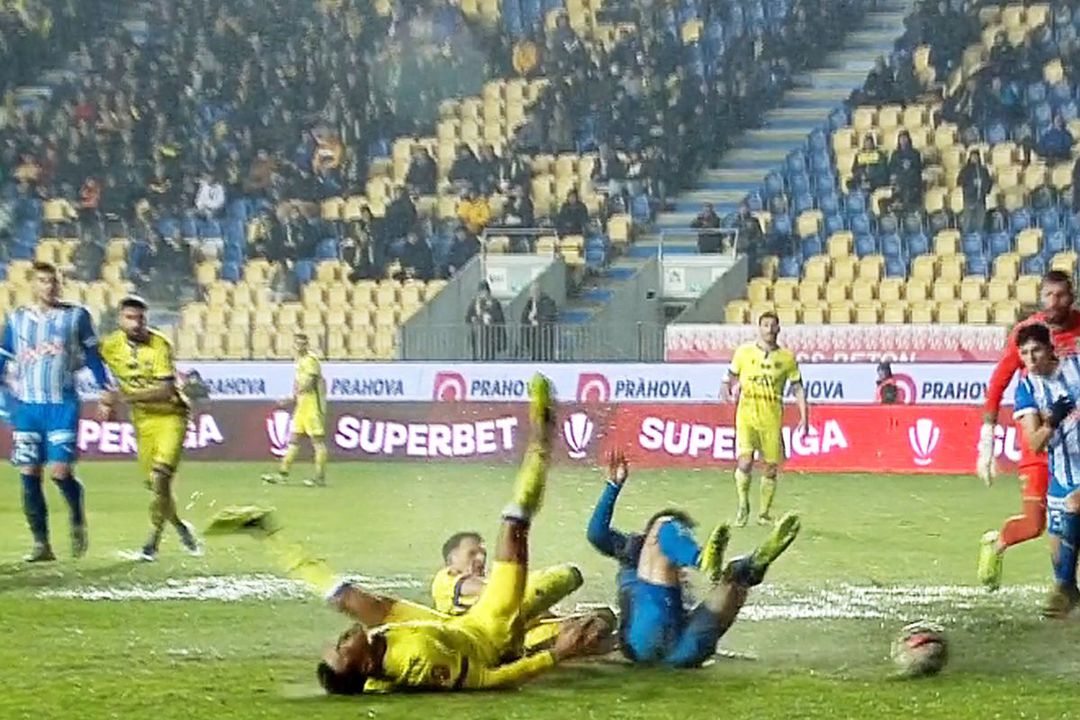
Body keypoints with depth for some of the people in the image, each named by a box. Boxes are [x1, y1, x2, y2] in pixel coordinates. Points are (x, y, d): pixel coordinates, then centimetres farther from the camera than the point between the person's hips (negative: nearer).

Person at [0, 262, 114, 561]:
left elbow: (92, 356, 10)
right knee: (29, 474, -2)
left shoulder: (76, 316, 4)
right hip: (26, 405, 2)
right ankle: (41, 543, 6)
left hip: (62, 405, -2)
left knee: (61, 471, -12)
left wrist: (106, 390, 4)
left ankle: (78, 520, 17)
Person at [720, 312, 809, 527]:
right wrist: (726, 387, -7)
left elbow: (797, 388, 10)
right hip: (747, 414, -1)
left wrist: (804, 416, 2)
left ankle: (764, 513, 19)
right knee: (745, 461, -17)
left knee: (771, 467, 4)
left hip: (772, 418, 1)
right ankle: (743, 506, 4)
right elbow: (731, 376, 15)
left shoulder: (787, 357, 6)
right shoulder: (744, 352, 5)